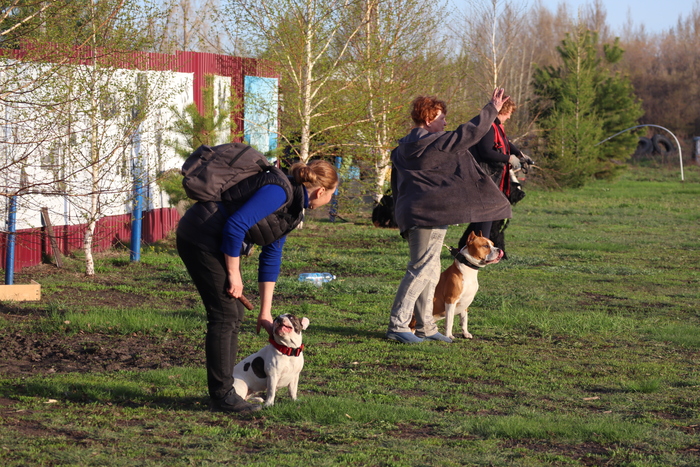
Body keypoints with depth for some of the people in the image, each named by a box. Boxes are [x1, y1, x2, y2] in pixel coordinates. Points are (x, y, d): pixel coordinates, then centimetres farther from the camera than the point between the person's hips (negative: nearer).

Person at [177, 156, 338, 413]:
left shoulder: (292, 207, 12)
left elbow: (271, 258, 17)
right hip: (201, 239, -10)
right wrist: (234, 274, -16)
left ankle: (224, 389, 20)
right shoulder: (279, 191, -19)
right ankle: (222, 396, -4)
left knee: (234, 314, 12)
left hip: (214, 243, 10)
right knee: (225, 315, -8)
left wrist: (265, 313, 17)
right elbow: (235, 225, -26)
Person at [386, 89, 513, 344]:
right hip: (431, 213, -10)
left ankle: (425, 326, 17)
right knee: (421, 270, -9)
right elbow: (470, 133, -15)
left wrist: (400, 215, 25)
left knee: (429, 272, 15)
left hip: (412, 215, 10)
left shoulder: (403, 149, 15)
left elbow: (396, 187, 20)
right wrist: (492, 109, -5)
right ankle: (397, 325, -10)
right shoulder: (433, 143, -14)